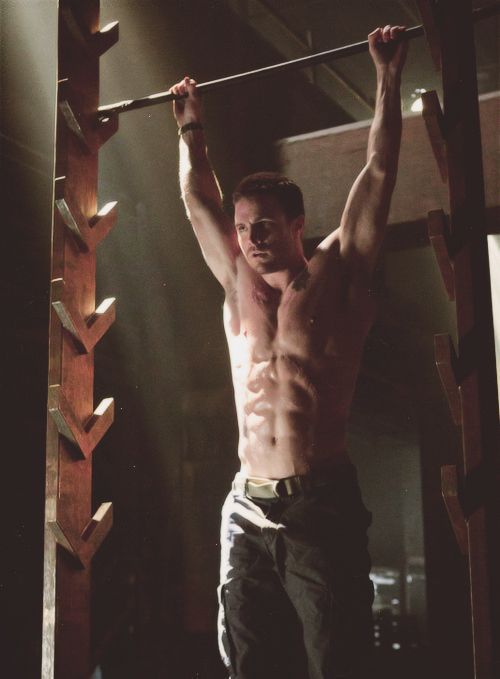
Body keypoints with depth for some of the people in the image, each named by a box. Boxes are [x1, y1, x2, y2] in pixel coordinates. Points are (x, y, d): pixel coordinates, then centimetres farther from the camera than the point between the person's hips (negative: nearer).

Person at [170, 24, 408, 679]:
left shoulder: (337, 274, 4)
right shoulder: (238, 283, 15)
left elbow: (378, 172, 6)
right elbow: (198, 198, 27)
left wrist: (388, 78, 11)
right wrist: (191, 128, 36)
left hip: (322, 504, -4)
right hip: (248, 508, 4)